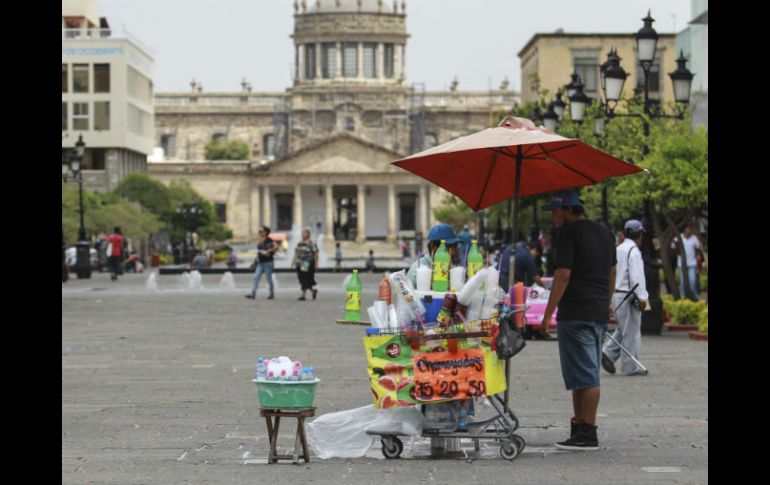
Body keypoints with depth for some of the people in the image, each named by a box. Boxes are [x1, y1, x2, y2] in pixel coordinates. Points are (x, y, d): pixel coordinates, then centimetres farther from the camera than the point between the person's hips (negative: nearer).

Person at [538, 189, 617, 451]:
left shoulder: (568, 235, -10)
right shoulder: (604, 233, 16)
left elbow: (563, 275, -16)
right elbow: (612, 274, 21)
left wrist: (547, 315, -16)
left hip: (576, 314, -9)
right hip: (600, 313, 9)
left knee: (584, 375, -8)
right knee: (587, 373, 14)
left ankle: (587, 435, -8)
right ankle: (579, 426, 17)